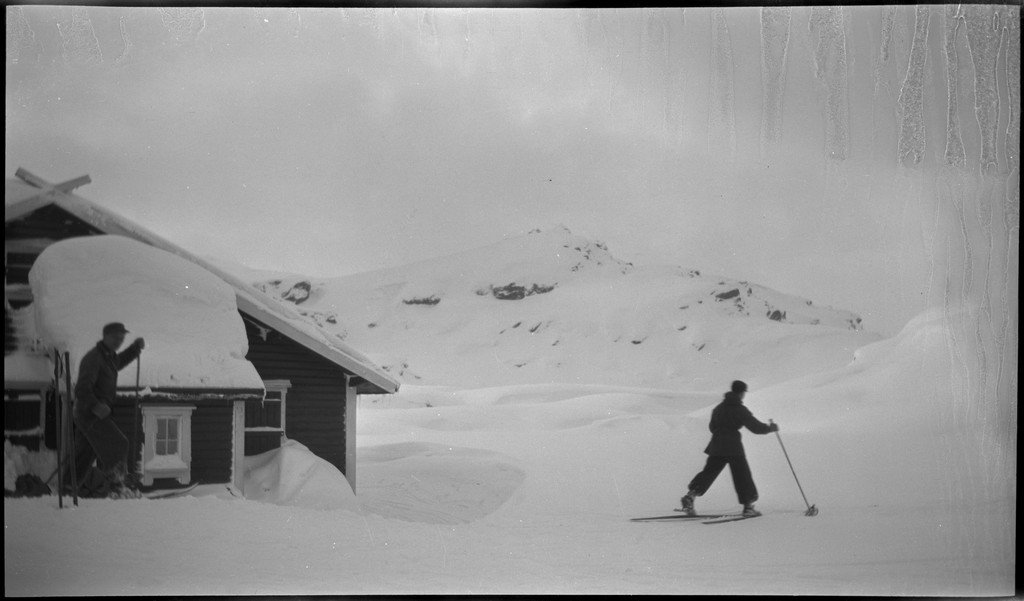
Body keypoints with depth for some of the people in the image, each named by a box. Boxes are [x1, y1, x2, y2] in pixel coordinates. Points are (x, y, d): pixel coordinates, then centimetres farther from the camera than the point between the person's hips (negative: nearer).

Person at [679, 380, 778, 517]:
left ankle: (690, 496, -10)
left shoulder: (719, 408, 12)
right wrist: (770, 428, 11)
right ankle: (748, 505, 4)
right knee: (743, 475, 4)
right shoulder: (741, 410, -6)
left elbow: (712, 426, 19)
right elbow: (755, 426, -5)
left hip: (716, 446, 5)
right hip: (734, 447, -5)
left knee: (709, 472, 6)